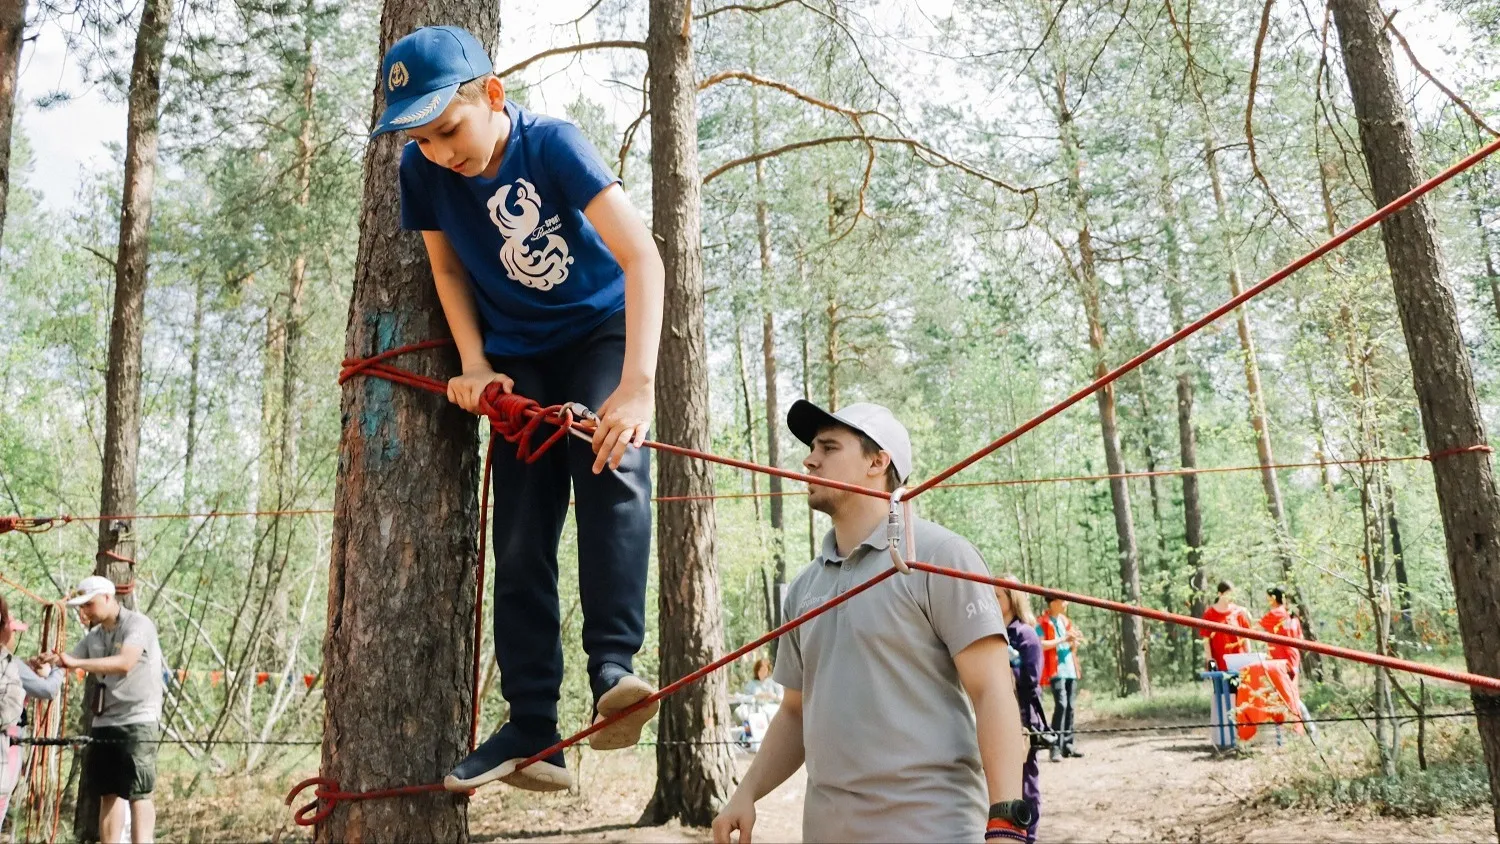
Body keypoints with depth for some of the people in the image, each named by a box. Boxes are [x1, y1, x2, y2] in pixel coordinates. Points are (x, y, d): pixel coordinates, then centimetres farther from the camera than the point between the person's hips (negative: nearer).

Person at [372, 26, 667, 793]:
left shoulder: (551, 145, -26)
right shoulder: (422, 170, -13)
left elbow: (642, 254, -37)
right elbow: (449, 268, 3)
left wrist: (637, 385, -48)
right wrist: (475, 368, -10)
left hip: (603, 328, -3)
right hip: (520, 355, 4)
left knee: (609, 461, -33)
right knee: (521, 541, -2)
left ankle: (612, 670, -29)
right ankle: (532, 733, 2)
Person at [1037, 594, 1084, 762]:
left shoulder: (1066, 621, 18)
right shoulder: (1043, 622, -6)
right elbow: (1039, 644, -19)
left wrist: (1075, 641, 3)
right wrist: (1062, 639, -17)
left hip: (1070, 669, 8)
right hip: (1056, 670, -7)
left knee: (1071, 706, 6)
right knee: (1061, 704, -17)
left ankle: (1067, 745, 13)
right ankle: (1055, 747, -16)